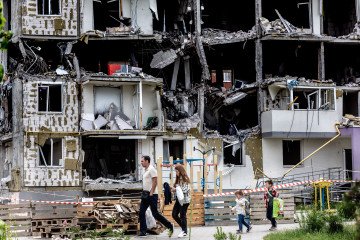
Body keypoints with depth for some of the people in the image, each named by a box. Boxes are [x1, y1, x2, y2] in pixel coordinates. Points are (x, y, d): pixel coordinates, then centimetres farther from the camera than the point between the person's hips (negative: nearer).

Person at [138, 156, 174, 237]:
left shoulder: (151, 169, -13)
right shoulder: (145, 170, 16)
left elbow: (155, 182, -19)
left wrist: (151, 193, -21)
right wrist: (144, 192, 16)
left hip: (152, 195, -10)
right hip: (145, 195, 10)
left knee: (155, 214, -7)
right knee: (141, 213, 4)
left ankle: (170, 226, 3)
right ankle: (143, 231, 7)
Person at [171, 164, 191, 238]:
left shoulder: (185, 179, -14)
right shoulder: (178, 179, 11)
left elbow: (185, 190, -20)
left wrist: (176, 189, -15)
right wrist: (174, 188, -1)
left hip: (184, 199, -9)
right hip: (179, 199, 9)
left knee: (182, 215, -2)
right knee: (174, 214, 8)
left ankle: (184, 231, 10)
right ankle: (183, 227, 22)